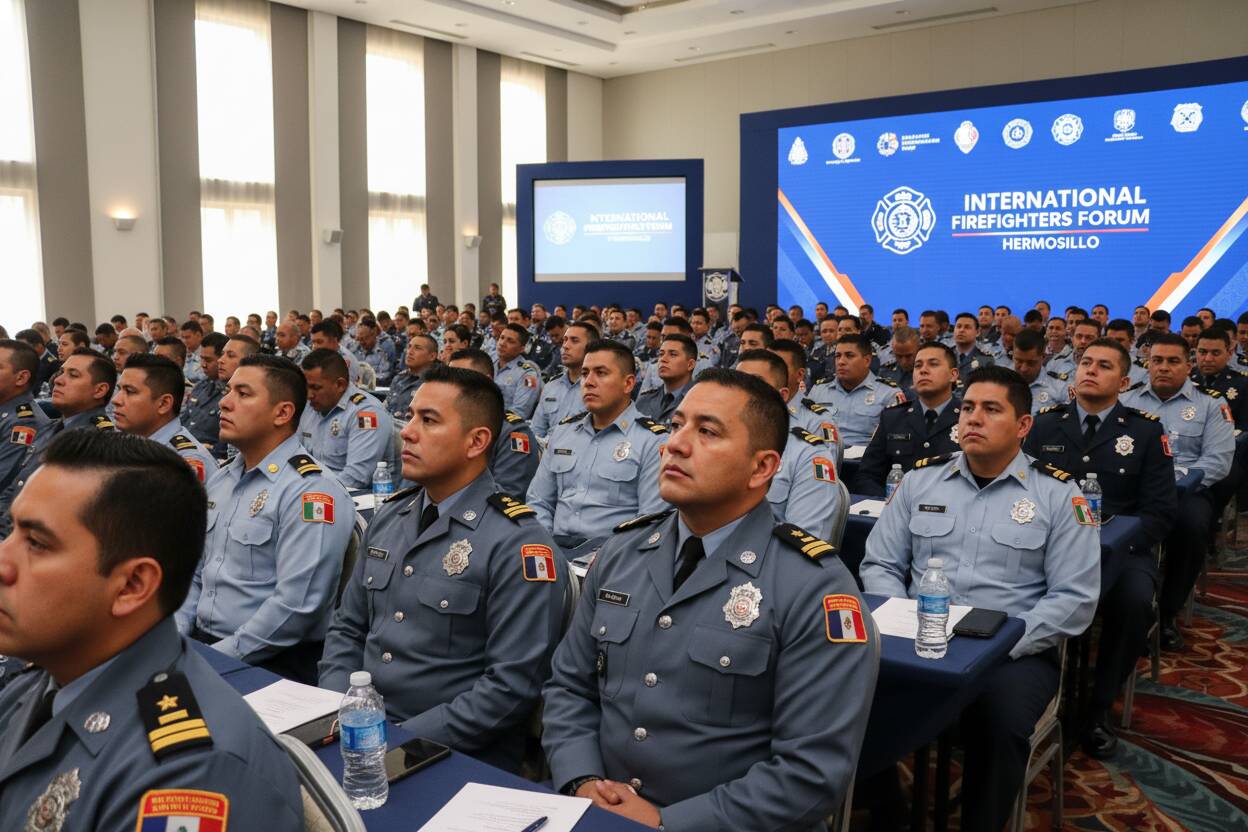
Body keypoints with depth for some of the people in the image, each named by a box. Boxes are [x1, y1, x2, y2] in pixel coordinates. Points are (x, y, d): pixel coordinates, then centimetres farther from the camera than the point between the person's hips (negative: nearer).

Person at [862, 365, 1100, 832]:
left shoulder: (1058, 494, 1)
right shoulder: (920, 479, 9)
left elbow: (1074, 598, -5)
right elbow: (880, 566, 9)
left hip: (1016, 652, -2)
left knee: (999, 718, -33)